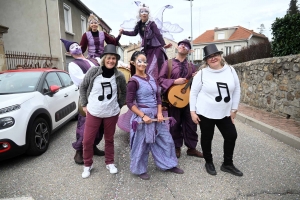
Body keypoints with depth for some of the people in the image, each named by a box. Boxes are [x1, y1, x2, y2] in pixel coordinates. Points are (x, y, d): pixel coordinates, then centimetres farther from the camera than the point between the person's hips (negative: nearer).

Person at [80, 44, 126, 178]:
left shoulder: (119, 76, -6)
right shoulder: (93, 71, -9)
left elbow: (123, 92, 10)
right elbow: (83, 87, 2)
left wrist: (119, 106, 6)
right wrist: (84, 104, 1)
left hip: (112, 113, 1)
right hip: (93, 112, 0)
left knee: (109, 139, 15)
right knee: (87, 141, 5)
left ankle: (110, 163, 35)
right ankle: (87, 165, 28)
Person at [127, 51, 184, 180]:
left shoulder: (151, 78, 9)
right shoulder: (133, 81, -11)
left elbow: (158, 97, 10)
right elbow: (129, 103, -14)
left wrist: (160, 113, -2)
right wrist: (143, 116, -18)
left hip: (156, 115, 7)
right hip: (142, 116, -7)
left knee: (166, 140, 14)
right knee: (141, 145, 7)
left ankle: (169, 165, 33)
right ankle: (140, 170, 28)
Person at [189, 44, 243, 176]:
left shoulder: (230, 70, -1)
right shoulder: (202, 73, -10)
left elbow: (236, 90, 6)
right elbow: (193, 93, -6)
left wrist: (234, 109, 4)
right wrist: (193, 111, -9)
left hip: (224, 113, 4)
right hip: (205, 113, -4)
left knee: (232, 136, 9)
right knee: (207, 138, 10)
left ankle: (227, 164, 30)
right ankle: (209, 163, 33)